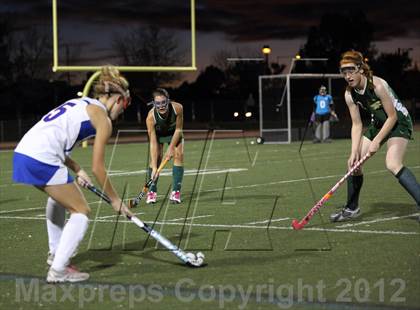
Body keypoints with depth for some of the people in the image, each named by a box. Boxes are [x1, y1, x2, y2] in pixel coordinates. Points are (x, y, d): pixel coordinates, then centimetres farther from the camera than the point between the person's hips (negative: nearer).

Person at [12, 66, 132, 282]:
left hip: (22, 152, 9)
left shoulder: (80, 103, 25)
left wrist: (77, 170, 14)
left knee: (59, 195, 35)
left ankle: (55, 253, 43)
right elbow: (97, 168, -1)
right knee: (81, 211, 3)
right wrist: (114, 199, 9)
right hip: (42, 160, -9)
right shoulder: (103, 119, 1)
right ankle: (58, 270, -2)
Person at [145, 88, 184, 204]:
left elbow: (178, 129, -19)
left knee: (179, 154, -15)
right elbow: (153, 143, -36)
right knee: (156, 157, -16)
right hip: (158, 134, -1)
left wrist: (171, 148, -20)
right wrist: (154, 167, -40)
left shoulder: (177, 108, -36)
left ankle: (176, 191, -12)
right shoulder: (151, 117, -38)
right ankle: (152, 191, -3)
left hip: (174, 133, 1)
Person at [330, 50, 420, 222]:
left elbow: (392, 116, -22)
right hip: (378, 123, 8)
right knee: (353, 162, 3)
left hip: (399, 122, -8)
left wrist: (376, 141, -23)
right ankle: (352, 208, 19)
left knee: (393, 164, -29)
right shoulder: (350, 94, -8)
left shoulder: (377, 85, -28)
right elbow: (356, 124, -3)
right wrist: (354, 151, -15)